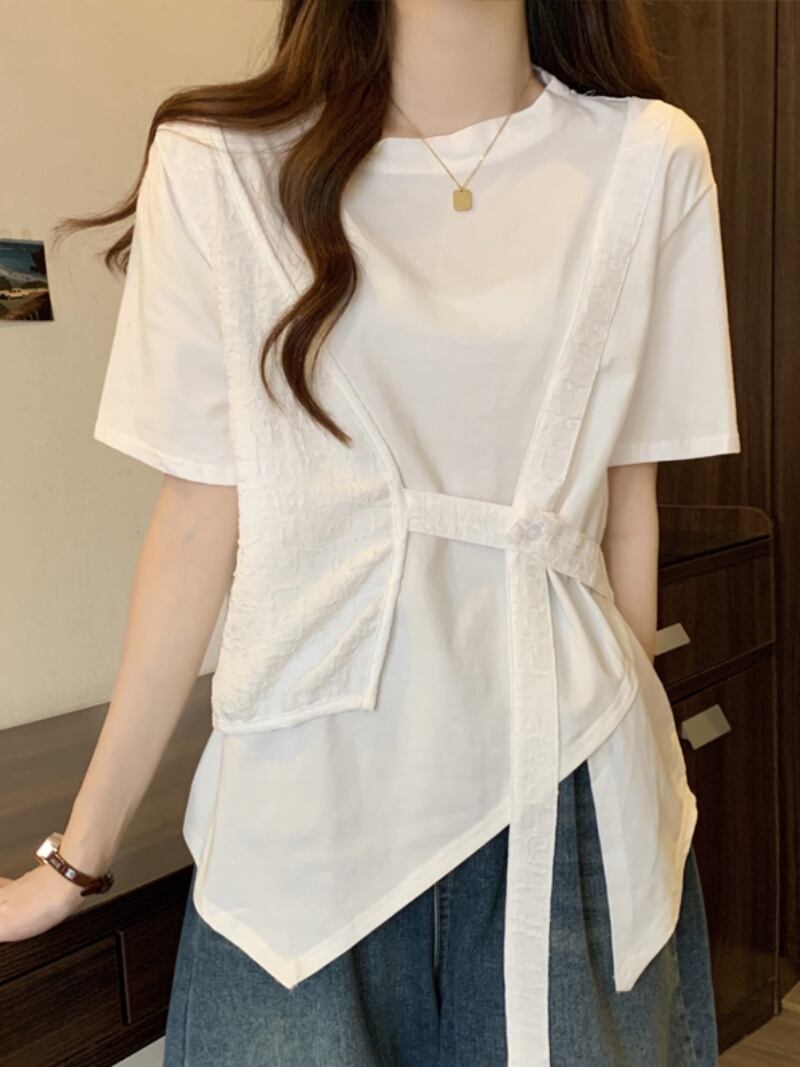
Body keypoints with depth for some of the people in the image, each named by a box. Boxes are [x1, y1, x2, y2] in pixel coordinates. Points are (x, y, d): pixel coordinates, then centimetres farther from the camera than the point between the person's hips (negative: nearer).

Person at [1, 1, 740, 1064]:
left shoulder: (651, 158, 3)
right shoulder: (219, 166, -2)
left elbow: (627, 499, 6)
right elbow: (199, 521, -1)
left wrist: (635, 746, 12)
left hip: (567, 803, 2)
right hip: (306, 805, -1)